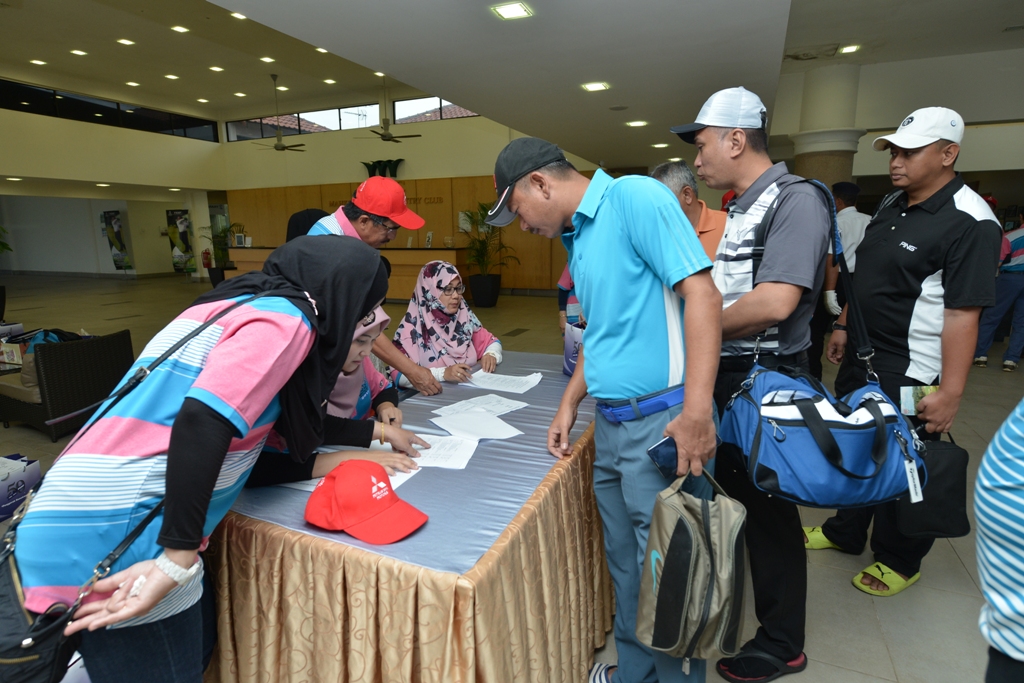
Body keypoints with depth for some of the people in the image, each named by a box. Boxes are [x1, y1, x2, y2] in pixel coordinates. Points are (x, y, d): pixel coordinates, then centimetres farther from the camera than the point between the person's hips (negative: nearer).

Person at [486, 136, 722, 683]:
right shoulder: (576, 236, 16)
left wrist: (697, 413, -24)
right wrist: (569, 405, 17)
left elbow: (702, 295, -18)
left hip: (662, 421, -8)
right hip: (611, 423, 8)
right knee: (627, 564, 20)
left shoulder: (635, 197, -10)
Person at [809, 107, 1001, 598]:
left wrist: (950, 393, -23)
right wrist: (844, 326, 15)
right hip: (861, 358, 8)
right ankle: (845, 533, 40)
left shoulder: (969, 222, -18)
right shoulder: (891, 204, 7)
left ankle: (899, 561, 31)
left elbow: (963, 314, -22)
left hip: (909, 375, -8)